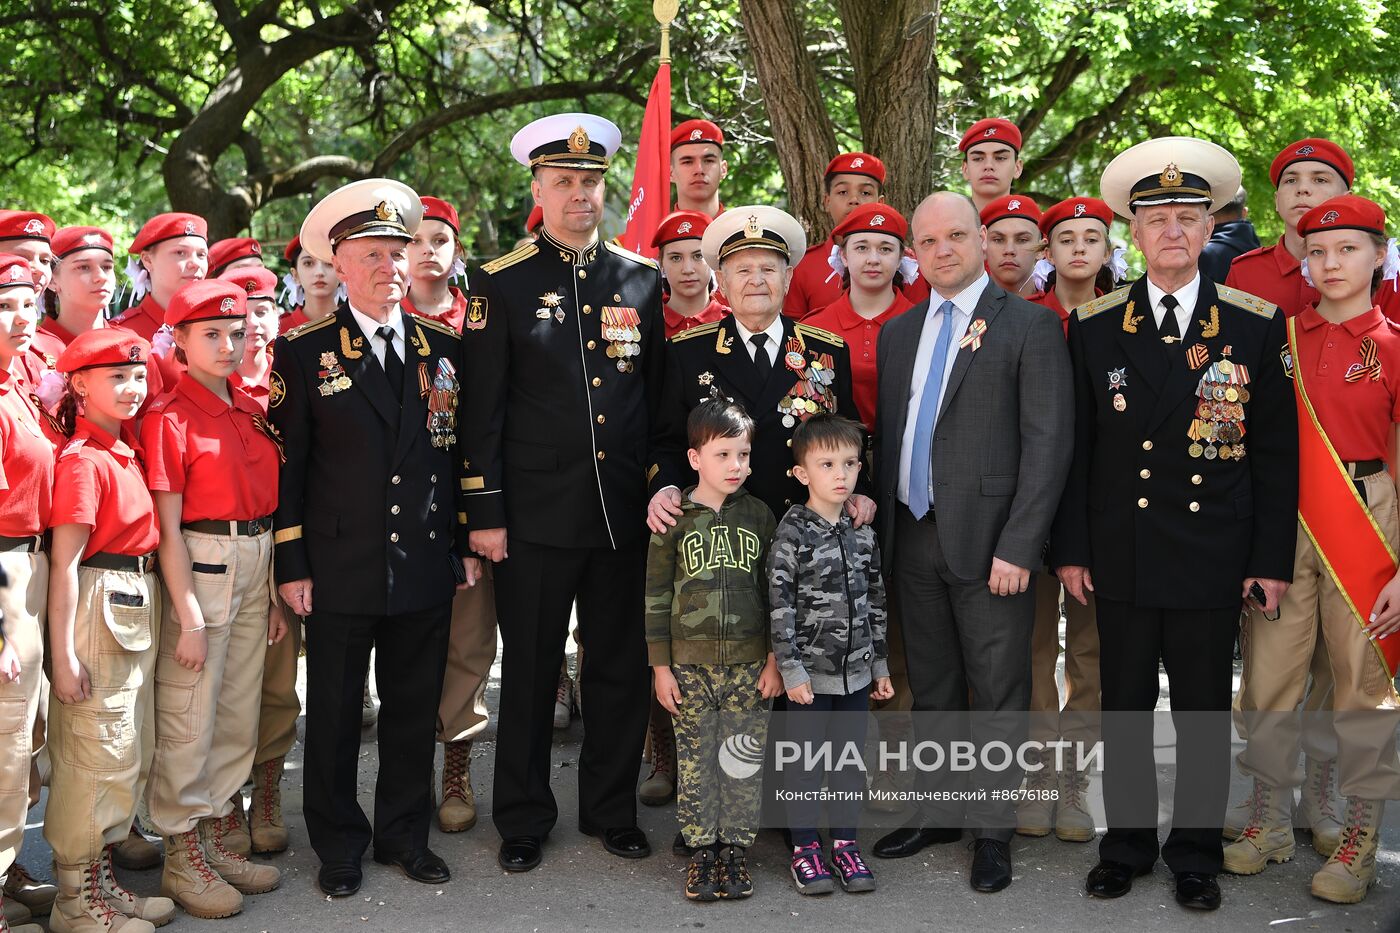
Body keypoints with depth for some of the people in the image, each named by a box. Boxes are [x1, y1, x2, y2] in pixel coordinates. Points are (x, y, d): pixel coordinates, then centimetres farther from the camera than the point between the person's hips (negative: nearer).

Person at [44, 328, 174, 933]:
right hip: (97, 610, -9)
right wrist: (63, 654, -19)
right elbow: (65, 562, -17)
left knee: (130, 757, 15)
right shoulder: (82, 460, -14)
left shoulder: (128, 449, 12)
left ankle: (102, 876, 27)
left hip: (139, 608, 9)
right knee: (99, 757, -2)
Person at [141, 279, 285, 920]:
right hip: (199, 567, -7)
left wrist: (275, 593, 11)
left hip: (256, 566, 7)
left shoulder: (252, 412, 10)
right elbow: (168, 528, -13)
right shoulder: (169, 417, -10)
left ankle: (216, 838, 26)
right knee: (189, 716, 0)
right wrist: (189, 617, -15)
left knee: (239, 711, 13)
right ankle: (182, 857, 13)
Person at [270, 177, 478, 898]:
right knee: (335, 715, 8)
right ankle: (338, 846, 23)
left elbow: (461, 452, 11)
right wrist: (292, 565, -6)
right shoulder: (303, 352, -2)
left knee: (415, 710, 12)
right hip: (340, 570, -3)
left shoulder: (444, 348, 7)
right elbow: (287, 465, -2)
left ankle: (404, 833, 28)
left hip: (427, 569, 3)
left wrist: (467, 543, 7)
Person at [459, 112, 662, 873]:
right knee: (530, 671, 7)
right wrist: (484, 513, -7)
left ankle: (612, 810, 26)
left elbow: (660, 400, 13)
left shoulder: (642, 280, 8)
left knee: (620, 667, 11)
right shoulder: (502, 284, 0)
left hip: (624, 515, 3)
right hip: (536, 516, -3)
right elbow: (482, 409, -2)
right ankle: (523, 820, 20)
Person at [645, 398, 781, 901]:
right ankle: (701, 850, 16)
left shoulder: (759, 516, 5)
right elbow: (656, 595, 2)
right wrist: (660, 666, -1)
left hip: (749, 665, 1)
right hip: (690, 665, -1)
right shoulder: (673, 520, 0)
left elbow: (773, 590, 7)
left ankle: (735, 848, 16)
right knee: (695, 762, 4)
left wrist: (774, 659, 3)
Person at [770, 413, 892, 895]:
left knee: (850, 759, 11)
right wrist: (791, 670, -14)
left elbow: (875, 602, 12)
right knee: (806, 760, 5)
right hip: (810, 673, -4)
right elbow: (780, 605, -12)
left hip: (856, 672, 4)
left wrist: (880, 665, 13)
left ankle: (845, 842, 24)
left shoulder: (863, 533, 6)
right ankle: (805, 848, 18)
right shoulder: (792, 533, -10)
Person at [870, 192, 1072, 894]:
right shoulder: (898, 333, 13)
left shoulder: (1029, 326, -5)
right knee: (930, 687, 15)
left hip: (989, 541, -5)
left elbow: (1048, 442, -10)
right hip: (913, 538, 5)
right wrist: (881, 523, 7)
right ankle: (937, 811, 28)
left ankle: (992, 831, 15)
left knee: (997, 694, 3)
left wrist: (1017, 546, -16)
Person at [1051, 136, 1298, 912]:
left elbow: (1276, 451, 1)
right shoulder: (1093, 326, 3)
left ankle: (1195, 853, 23)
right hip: (1120, 553, 1)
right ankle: (1127, 843, 25)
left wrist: (1272, 558, -3)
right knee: (1124, 708, 10)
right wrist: (1070, 548, 0)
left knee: (1205, 714, 8)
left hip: (1213, 557, -1)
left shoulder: (1256, 324, 0)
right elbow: (1076, 445, 4)